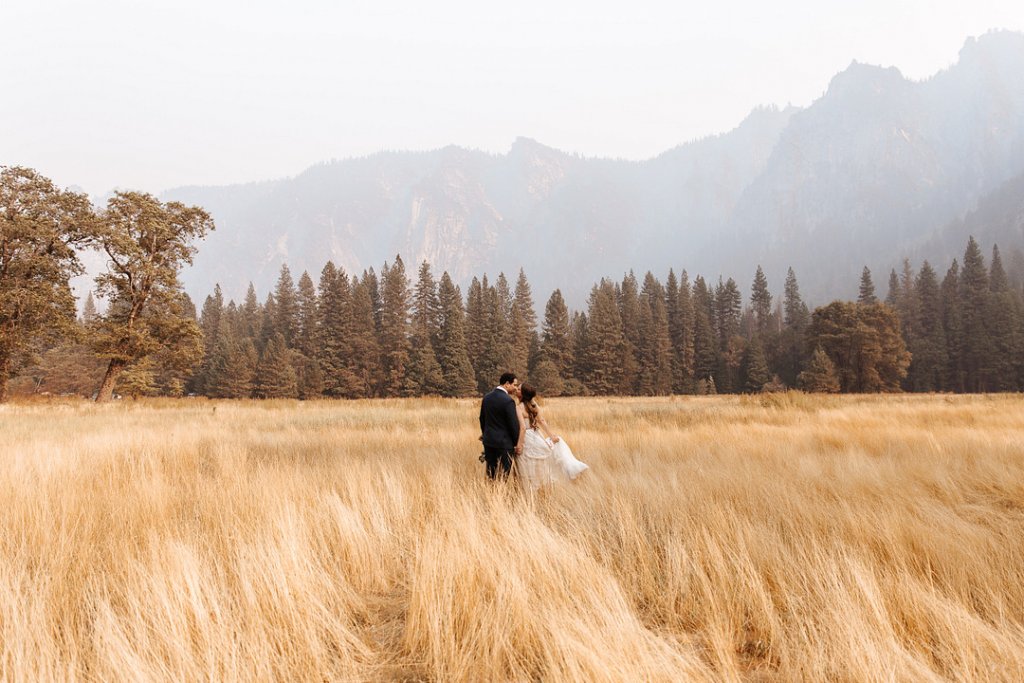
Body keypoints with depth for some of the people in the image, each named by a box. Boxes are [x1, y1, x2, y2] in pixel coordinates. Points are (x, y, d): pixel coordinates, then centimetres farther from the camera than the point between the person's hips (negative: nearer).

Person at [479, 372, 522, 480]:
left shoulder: (486, 398, 6)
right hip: (504, 443, -7)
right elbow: (514, 424, -14)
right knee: (503, 476, 1)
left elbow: (482, 419, 15)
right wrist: (517, 443, -1)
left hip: (488, 442, 7)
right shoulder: (508, 401, -17)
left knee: (490, 475, 13)